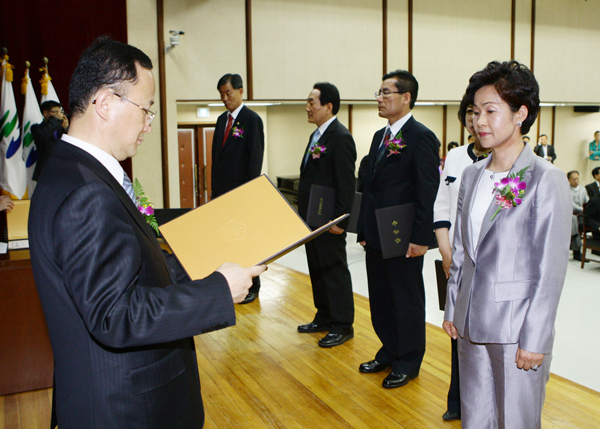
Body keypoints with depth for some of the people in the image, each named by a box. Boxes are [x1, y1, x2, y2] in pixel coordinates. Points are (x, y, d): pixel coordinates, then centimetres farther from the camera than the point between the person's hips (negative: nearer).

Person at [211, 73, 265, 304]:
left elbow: (256, 157, -11)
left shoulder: (252, 120, -8)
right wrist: (214, 188, 12)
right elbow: (216, 156, 16)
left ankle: (252, 286, 16)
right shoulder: (222, 120, 14)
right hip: (222, 190, 6)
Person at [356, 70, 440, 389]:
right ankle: (389, 352, 35)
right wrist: (364, 229, 13)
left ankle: (408, 362, 24)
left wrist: (421, 238, -19)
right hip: (376, 236, 8)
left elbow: (428, 192, -16)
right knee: (380, 299, 17)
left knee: (408, 301, 8)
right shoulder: (380, 136, 14)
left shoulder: (421, 137, -12)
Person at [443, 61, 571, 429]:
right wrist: (453, 309, 13)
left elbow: (551, 270, -13)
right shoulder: (473, 175, 7)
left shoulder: (547, 181, -12)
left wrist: (535, 341, -13)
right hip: (471, 325, 6)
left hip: (517, 330, -6)